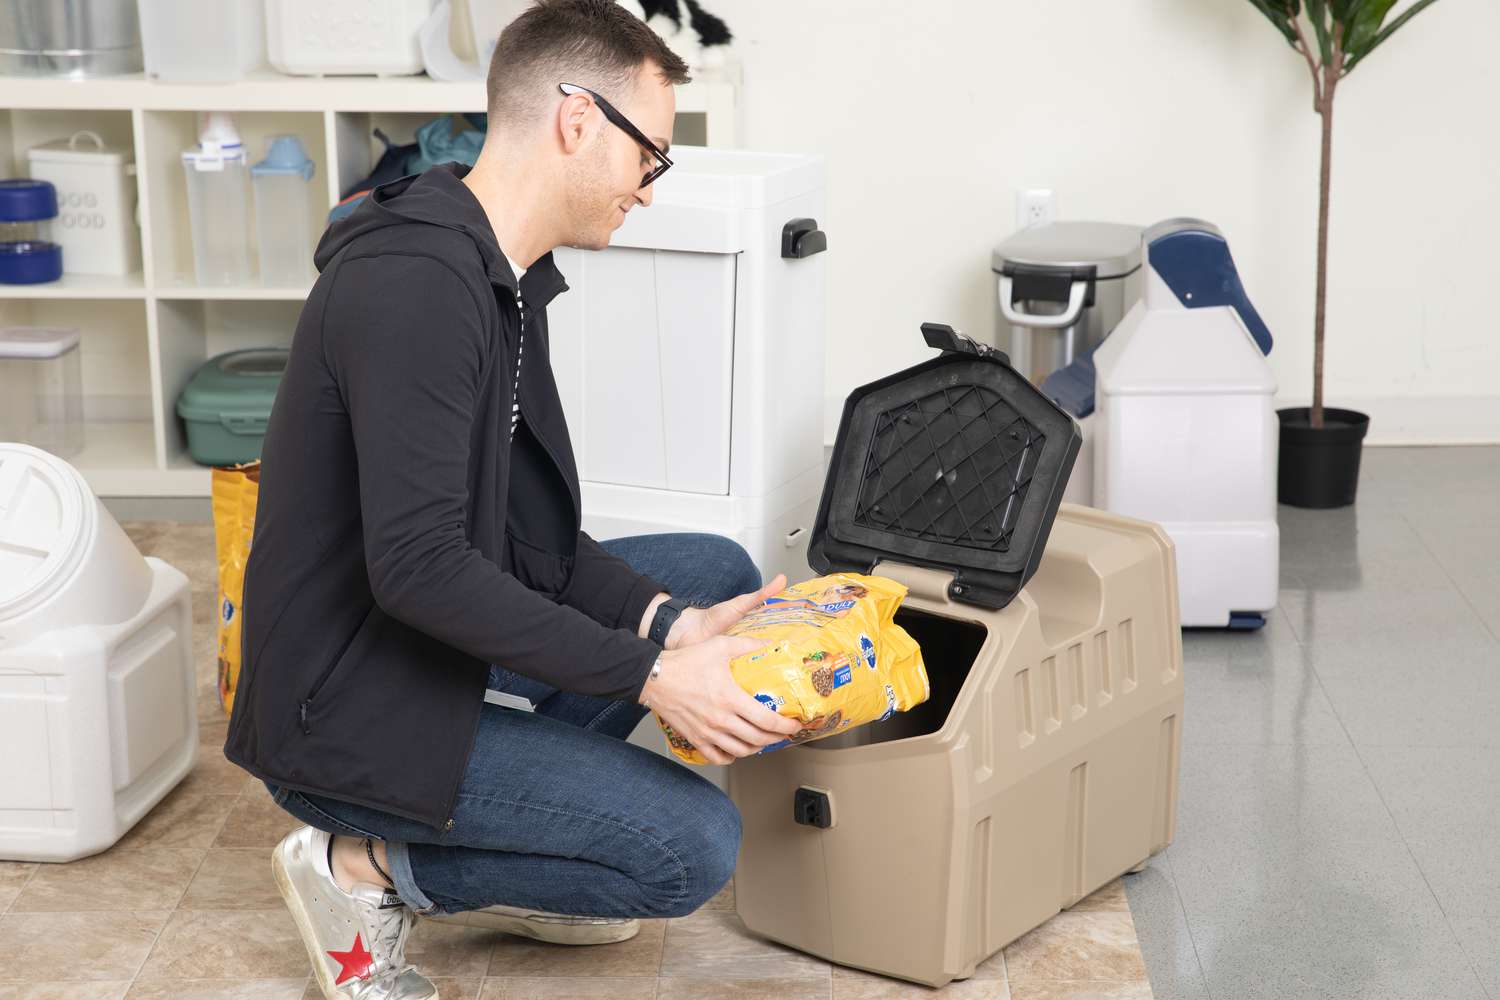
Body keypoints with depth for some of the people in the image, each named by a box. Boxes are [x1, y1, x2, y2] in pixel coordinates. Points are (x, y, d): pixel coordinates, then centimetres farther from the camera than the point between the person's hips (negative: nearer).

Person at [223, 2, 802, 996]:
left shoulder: (507, 277, 7)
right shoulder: (415, 281, -25)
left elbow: (523, 532, 8)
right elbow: (418, 566, -30)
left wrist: (663, 620, -6)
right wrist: (646, 674, -26)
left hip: (449, 653, 10)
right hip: (351, 714, -10)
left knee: (716, 573, 11)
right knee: (697, 845, -13)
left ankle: (502, 845, 12)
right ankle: (370, 867, -1)